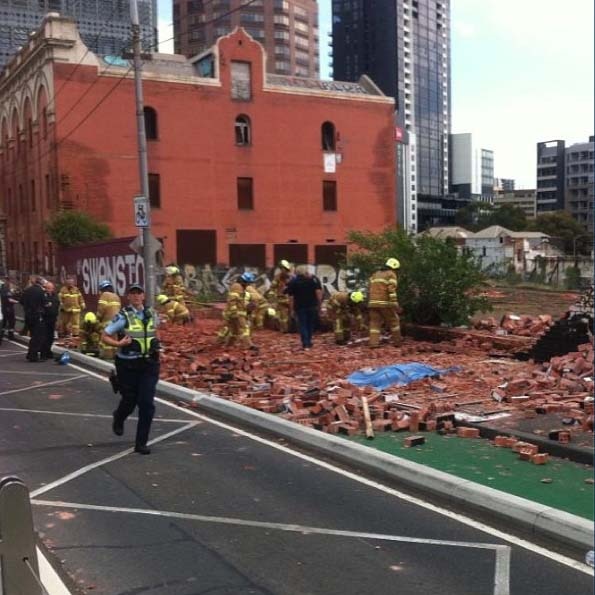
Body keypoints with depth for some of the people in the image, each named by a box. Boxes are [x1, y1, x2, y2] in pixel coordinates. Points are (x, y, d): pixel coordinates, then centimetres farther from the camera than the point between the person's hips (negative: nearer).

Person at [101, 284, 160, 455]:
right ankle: (118, 418, 49)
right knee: (129, 400, 12)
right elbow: (105, 336, -6)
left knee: (147, 404, -5)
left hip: (149, 365, 3)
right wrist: (118, 344, -23)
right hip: (128, 365, -3)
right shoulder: (123, 316, -9)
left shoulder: (151, 314, 5)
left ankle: (141, 443, 5)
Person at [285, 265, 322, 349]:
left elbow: (291, 297, -2)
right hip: (312, 306, 1)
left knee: (302, 325, 3)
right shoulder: (314, 279, 3)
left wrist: (291, 309, 1)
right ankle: (309, 342, 22)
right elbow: (318, 292, -7)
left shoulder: (293, 282, 2)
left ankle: (306, 344, -5)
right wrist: (319, 304, -2)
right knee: (310, 324, 16)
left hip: (300, 307, -1)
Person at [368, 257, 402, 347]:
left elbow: (371, 290, 19)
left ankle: (373, 343, -7)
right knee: (394, 321, 10)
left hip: (373, 303, 5)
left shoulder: (375, 275, 21)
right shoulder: (391, 275, -1)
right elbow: (391, 290, -13)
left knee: (375, 323, 4)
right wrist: (395, 304, -15)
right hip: (385, 303, -5)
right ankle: (397, 342, 13)